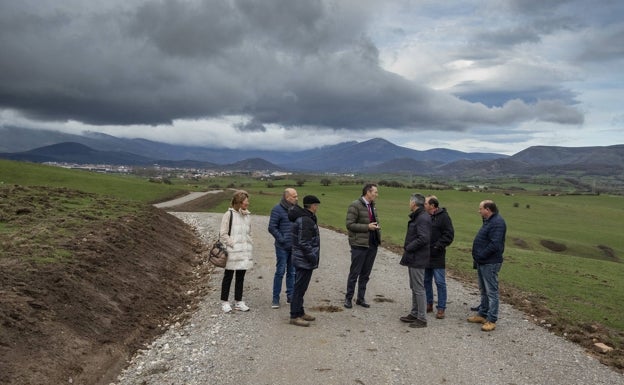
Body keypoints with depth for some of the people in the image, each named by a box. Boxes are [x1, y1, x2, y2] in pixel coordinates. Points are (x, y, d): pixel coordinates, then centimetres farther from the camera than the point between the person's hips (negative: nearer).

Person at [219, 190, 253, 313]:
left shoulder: (247, 215, 10)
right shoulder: (229, 214, -9)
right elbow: (223, 233, -10)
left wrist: (249, 244, 8)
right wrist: (232, 244, -13)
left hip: (245, 252, 6)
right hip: (233, 252, -6)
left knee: (241, 277, 11)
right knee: (228, 276, 5)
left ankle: (238, 301, 22)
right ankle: (224, 302, 16)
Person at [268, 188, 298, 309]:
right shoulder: (278, 209, -9)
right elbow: (272, 227, -11)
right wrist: (282, 239, -14)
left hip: (295, 247, 6)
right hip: (282, 247, -6)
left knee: (292, 272, 12)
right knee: (280, 272, -3)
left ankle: (290, 296, 22)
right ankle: (275, 299, 6)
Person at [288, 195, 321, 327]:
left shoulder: (305, 217, 13)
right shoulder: (305, 220, -20)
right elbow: (303, 243, -24)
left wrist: (313, 257, 16)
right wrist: (313, 258, -18)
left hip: (302, 260, 10)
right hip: (304, 260, -10)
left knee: (300, 287, 17)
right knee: (299, 288, -3)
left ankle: (300, 312, 27)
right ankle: (295, 316, 4)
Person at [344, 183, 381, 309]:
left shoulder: (372, 205, 11)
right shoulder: (355, 205, -12)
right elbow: (349, 224, -16)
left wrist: (376, 225, 4)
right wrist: (367, 227, -19)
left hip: (372, 244, 7)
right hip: (359, 244, -7)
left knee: (365, 274, 13)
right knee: (354, 273, 3)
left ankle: (361, 298, 24)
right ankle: (348, 298, 16)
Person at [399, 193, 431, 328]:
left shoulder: (423, 218, -19)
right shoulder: (417, 217, 14)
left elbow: (423, 238, -28)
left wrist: (408, 247, -18)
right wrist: (408, 247, 6)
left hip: (417, 259, -11)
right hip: (413, 258, 11)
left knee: (419, 288, -3)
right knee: (414, 287, 18)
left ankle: (422, 319, 5)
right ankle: (414, 314, 29)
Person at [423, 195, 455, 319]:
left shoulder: (443, 216, -9)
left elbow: (449, 235, -13)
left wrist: (438, 246, -19)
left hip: (437, 257, -6)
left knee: (440, 282, 0)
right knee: (426, 281, 14)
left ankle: (441, 308, 8)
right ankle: (429, 304, 27)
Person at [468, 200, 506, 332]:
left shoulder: (497, 222, -19)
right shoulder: (489, 221, 15)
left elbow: (494, 245, -26)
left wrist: (480, 256, -18)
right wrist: (477, 258, 11)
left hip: (490, 264, -10)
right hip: (482, 262, 11)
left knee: (491, 292, -3)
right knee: (484, 291, 18)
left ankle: (491, 320, 2)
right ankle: (482, 314, 29)